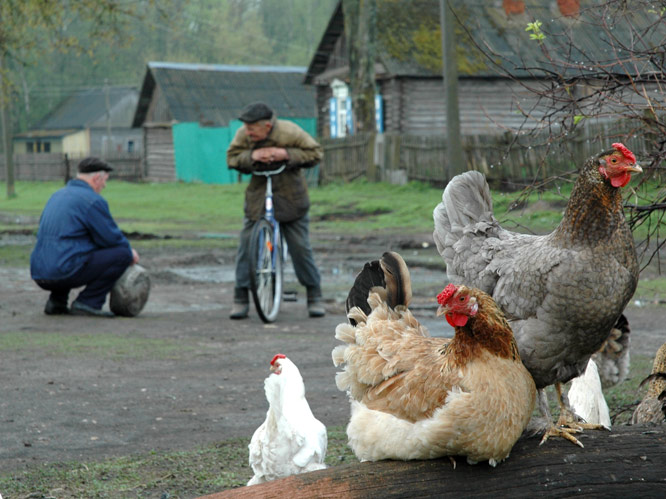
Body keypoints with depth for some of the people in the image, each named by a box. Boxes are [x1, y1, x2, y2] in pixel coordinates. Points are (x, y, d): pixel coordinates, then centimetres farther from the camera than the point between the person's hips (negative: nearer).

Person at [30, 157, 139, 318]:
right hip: (66, 272, -9)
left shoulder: (57, 196, 19)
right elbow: (112, 238, -5)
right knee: (123, 254, -2)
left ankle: (56, 301, 19)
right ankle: (87, 303, -5)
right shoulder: (93, 200, -8)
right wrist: (130, 251, 19)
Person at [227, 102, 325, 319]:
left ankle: (314, 297, 13)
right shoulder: (243, 135, -10)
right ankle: (241, 299, 3)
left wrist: (287, 154, -25)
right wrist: (252, 156, -24)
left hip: (290, 198, -2)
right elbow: (232, 158, -3)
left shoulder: (290, 132, -18)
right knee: (246, 244, -6)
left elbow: (315, 153, -10)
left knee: (300, 247, -2)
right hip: (257, 198, 2)